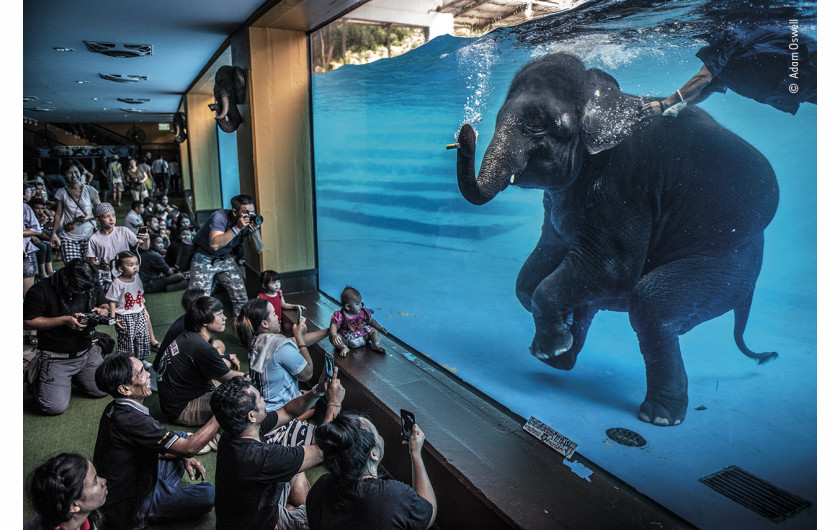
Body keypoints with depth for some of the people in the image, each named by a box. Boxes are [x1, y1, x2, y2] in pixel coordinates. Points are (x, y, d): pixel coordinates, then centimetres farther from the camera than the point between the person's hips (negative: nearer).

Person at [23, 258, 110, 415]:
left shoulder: (92, 286, -2)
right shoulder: (42, 291, -16)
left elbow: (105, 305, 12)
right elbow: (27, 322, -13)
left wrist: (103, 311, -14)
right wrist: (64, 320, -23)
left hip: (88, 352, 5)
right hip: (56, 358, -5)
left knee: (102, 391, 6)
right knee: (55, 407, -11)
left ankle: (72, 377, 31)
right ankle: (37, 379, 21)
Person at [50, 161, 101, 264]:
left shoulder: (90, 190, 2)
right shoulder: (62, 193, 5)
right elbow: (58, 214, 10)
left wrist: (89, 217, -14)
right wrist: (53, 234, 5)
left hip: (88, 236, 0)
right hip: (68, 238, 1)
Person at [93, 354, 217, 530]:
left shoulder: (115, 409, -2)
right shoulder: (130, 420, -32)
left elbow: (149, 446, 12)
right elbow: (189, 447, -31)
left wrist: (184, 457, 1)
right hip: (130, 508, -9)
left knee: (181, 436, 15)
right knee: (209, 493, -17)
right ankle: (149, 514, -1)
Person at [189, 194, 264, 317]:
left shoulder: (250, 221, -9)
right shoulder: (219, 217, -24)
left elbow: (258, 250, -6)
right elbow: (215, 244, -39)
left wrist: (254, 232, -24)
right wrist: (237, 228, -38)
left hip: (226, 259, 5)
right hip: (204, 259, -5)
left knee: (242, 300, -4)